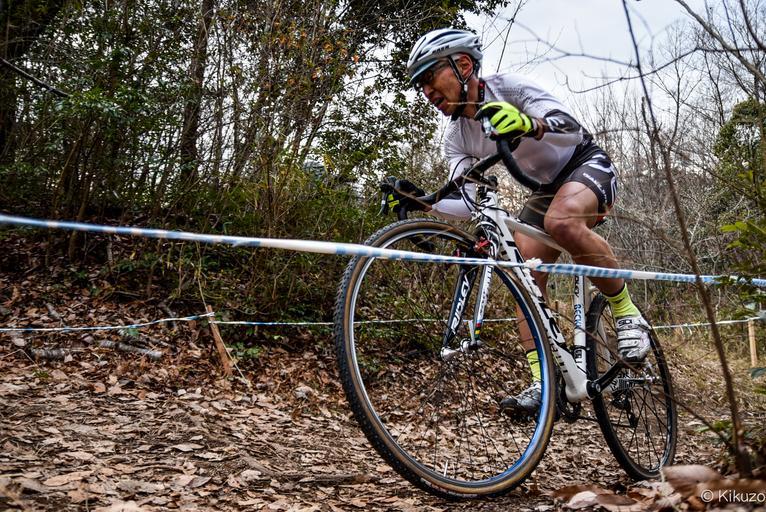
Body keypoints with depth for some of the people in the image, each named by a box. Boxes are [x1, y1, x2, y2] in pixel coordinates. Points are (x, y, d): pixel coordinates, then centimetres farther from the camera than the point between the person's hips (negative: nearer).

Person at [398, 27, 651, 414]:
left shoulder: (507, 86, -21)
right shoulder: (457, 137, -3)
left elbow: (574, 130, -33)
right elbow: (466, 203, -12)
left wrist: (530, 125, -54)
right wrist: (421, 202, -29)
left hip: (587, 164, -7)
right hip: (546, 190, 7)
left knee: (561, 222, -39)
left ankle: (627, 313, -20)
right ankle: (544, 382, -11)